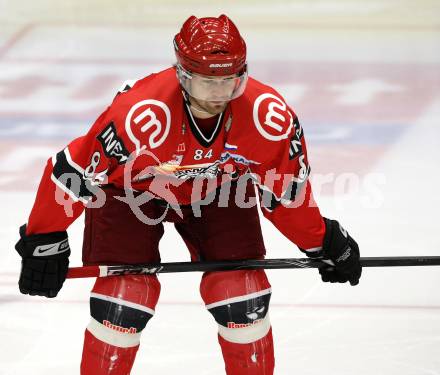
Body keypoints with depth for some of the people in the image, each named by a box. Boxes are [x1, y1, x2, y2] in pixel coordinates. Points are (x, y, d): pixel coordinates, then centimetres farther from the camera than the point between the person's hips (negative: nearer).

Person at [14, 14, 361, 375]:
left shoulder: (270, 116, -30)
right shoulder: (139, 115, -40)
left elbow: (287, 188, -10)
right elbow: (71, 172, -28)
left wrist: (322, 241, -1)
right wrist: (44, 242, -19)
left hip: (220, 189, 3)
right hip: (130, 190, -3)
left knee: (243, 295, -7)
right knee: (127, 295, -15)